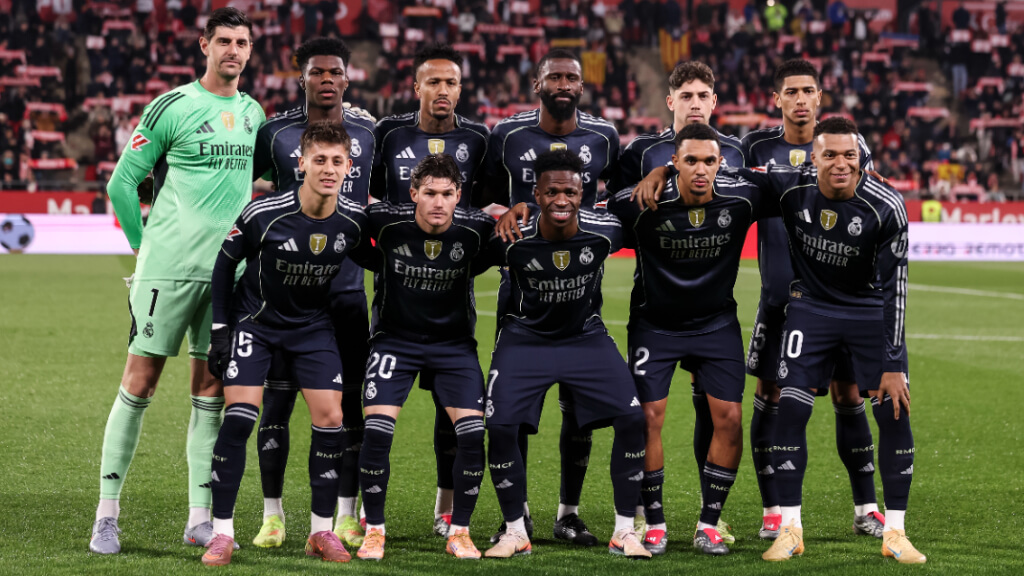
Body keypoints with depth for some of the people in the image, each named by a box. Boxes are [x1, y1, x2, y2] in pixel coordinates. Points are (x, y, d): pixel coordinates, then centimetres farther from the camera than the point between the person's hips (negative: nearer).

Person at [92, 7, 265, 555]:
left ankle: (200, 519, 10)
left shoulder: (253, 113, 13)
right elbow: (122, 182, -1)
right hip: (168, 266, -5)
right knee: (140, 381, -3)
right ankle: (107, 513, 2)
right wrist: (144, 243, 2)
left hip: (227, 269, 5)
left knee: (210, 389, 6)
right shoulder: (171, 107, -4)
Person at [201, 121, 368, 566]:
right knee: (239, 417, -15)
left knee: (330, 418, -7)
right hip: (255, 321, -3)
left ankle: (321, 531, 8)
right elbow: (225, 262, -7)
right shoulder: (264, 214, -23)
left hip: (313, 325, 3)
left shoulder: (354, 220, -14)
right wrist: (220, 328, -7)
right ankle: (222, 532, -6)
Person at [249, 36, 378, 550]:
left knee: (351, 402, 4)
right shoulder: (276, 133, 0)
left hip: (348, 288, 2)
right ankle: (272, 514, 9)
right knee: (277, 400, -1)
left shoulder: (369, 133, 6)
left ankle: (346, 515, 14)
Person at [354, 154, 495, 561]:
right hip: (395, 338, -1)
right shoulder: (385, 222, -18)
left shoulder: (476, 229, -16)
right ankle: (374, 531, 3)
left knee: (472, 432, -11)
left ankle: (459, 532, 6)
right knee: (376, 429, -15)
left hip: (454, 341, 1)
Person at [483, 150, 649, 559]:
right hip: (525, 337, -1)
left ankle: (625, 531, 1)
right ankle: (515, 532, 3)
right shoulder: (512, 239, -23)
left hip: (586, 335, 1)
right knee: (499, 427, -17)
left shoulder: (605, 232, -18)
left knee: (633, 418, -14)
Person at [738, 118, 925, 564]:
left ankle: (895, 532, 5)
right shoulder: (791, 186, -18)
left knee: (896, 414, -8)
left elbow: (894, 288, -18)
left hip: (871, 310, -1)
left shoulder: (885, 207, -23)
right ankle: (790, 530, 2)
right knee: (790, 409, -9)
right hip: (812, 306, 1)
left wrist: (893, 364, -19)